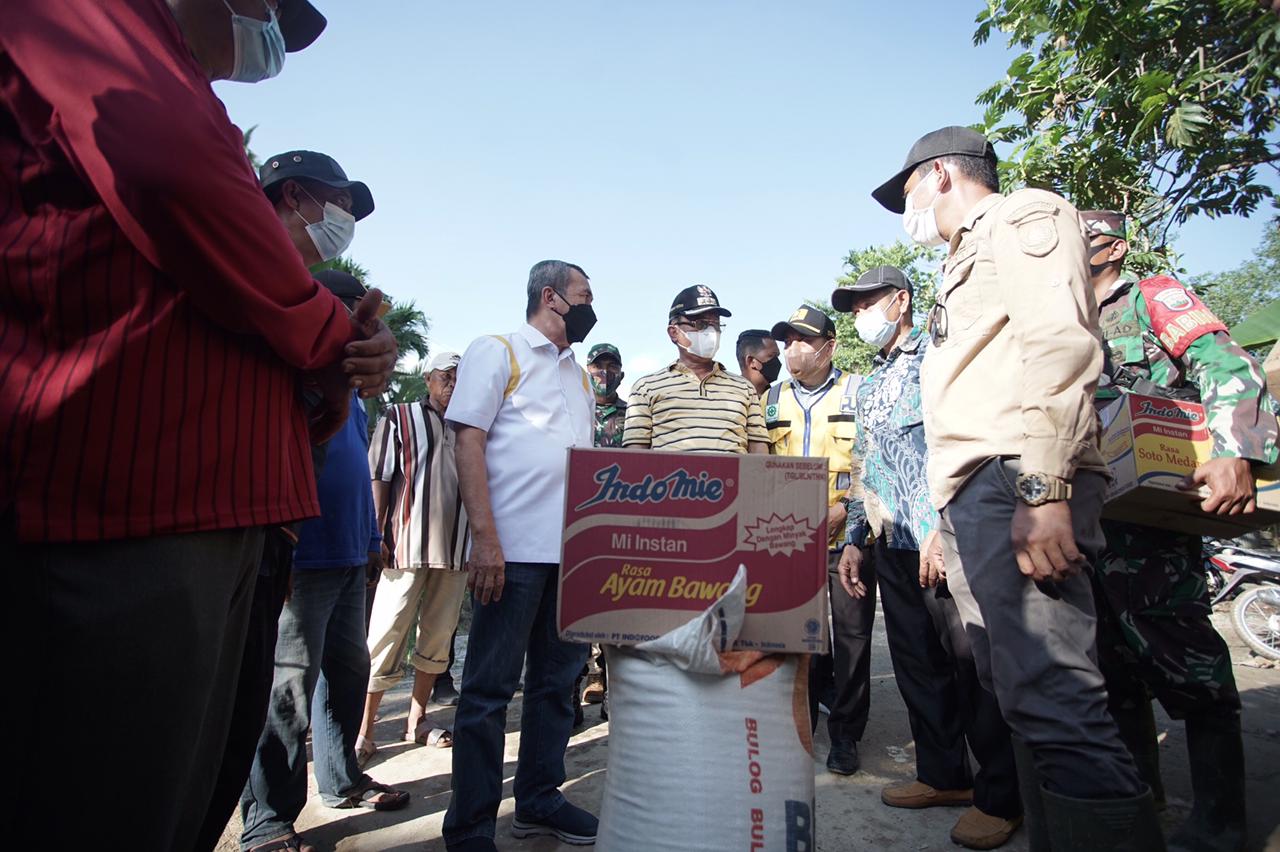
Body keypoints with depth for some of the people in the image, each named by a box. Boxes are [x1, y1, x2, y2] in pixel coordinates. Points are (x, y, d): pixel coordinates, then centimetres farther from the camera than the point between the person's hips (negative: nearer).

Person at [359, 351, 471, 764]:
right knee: (386, 637, -2)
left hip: (456, 548, 4)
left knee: (439, 638, 10)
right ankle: (364, 730, 9)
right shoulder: (399, 418, 5)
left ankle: (417, 721, 23)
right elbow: (378, 478, -1)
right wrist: (376, 536, -9)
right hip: (408, 545, -4)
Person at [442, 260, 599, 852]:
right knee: (490, 689, 1)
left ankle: (538, 799, 31)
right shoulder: (497, 353, -1)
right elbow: (468, 442, -11)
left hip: (573, 552, 8)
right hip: (514, 552, -7)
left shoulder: (576, 373, 19)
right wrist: (485, 540, -19)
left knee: (557, 678, 15)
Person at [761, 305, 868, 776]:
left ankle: (845, 735, 17)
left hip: (847, 535, -3)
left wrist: (846, 508, -13)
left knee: (851, 636, 3)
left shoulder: (858, 392, 2)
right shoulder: (772, 399, 13)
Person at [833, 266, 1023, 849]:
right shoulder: (869, 386, 22)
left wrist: (943, 525, -19)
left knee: (972, 666, -1)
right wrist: (854, 539, 17)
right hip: (893, 546, 7)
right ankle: (943, 775, 28)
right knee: (918, 667, 13)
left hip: (946, 540, -7)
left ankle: (1000, 796, 14)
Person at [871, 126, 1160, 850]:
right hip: (977, 495, 10)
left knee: (1050, 698, -15)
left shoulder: (1022, 215, 5)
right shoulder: (967, 263, 32)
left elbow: (1061, 343, -13)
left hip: (1017, 484, -10)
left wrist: (1043, 485, -24)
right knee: (1018, 692, 10)